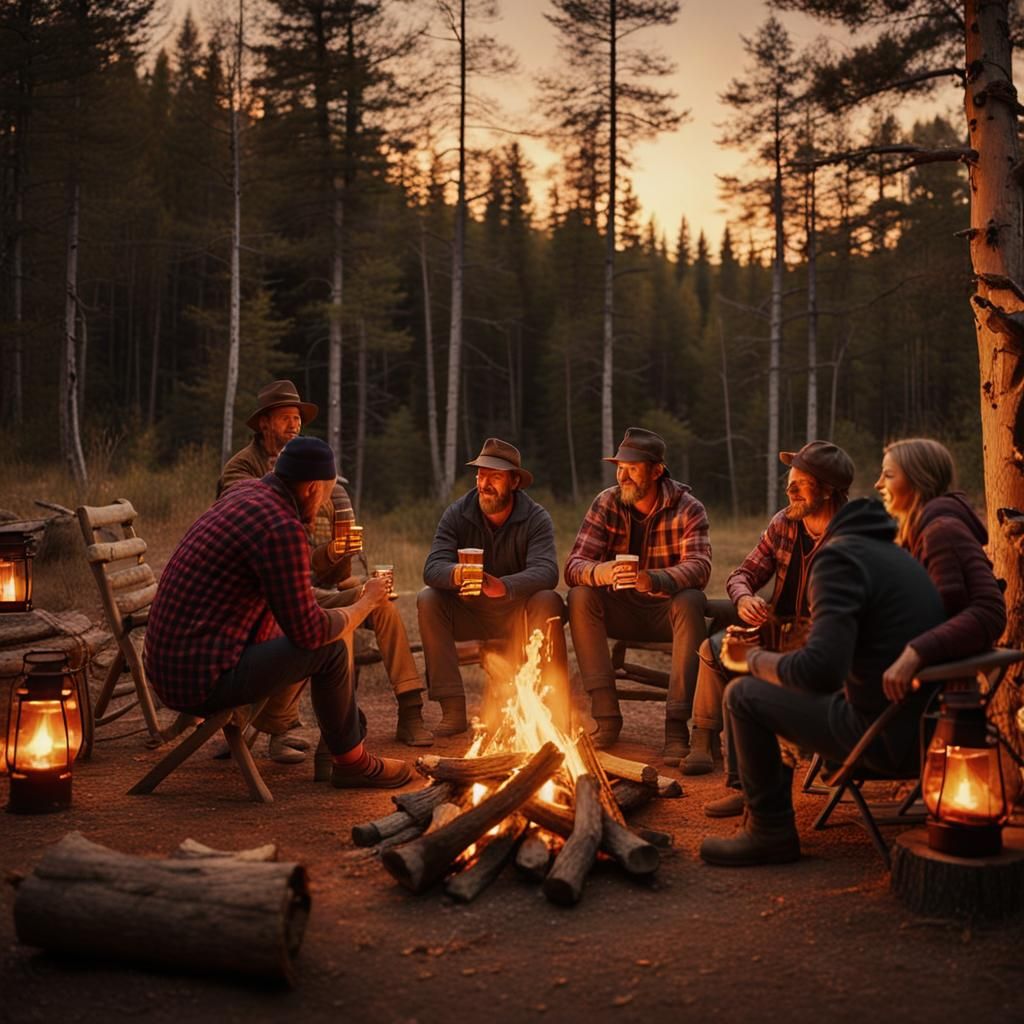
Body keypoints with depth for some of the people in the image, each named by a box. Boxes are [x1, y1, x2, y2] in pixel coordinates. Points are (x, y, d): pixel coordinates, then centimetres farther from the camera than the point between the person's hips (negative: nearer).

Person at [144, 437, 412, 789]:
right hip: (203, 681, -10)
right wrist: (366, 602, -1)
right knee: (329, 649, -5)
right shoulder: (282, 528, -20)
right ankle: (351, 763, 13)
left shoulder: (246, 492, 10)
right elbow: (309, 631, -16)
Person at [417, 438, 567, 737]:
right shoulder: (457, 514, -7)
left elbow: (546, 572, -30)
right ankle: (453, 709, -25)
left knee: (547, 603, -32)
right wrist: (456, 574, -45)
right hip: (469, 613, 2)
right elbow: (432, 568, -20)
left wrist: (502, 586, -50)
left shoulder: (536, 518, -13)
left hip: (519, 613, -2)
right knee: (428, 600, -24)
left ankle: (555, 707, -24)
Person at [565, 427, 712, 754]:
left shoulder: (688, 509, -11)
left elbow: (699, 566, -27)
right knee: (580, 597, -25)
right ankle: (606, 716, -23)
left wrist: (654, 581, -48)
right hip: (621, 610, 2)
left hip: (667, 611, -2)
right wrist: (601, 573, -40)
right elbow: (573, 565, -15)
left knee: (691, 601, -33)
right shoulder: (606, 504, -6)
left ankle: (676, 724, -32)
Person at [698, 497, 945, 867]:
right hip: (923, 723, 10)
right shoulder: (893, 554, 15)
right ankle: (767, 811, 35)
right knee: (779, 689, 25)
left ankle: (770, 833, 8)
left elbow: (822, 668, -27)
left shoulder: (839, 556, -15)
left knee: (742, 695, -3)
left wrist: (753, 659, -9)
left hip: (883, 738, -10)